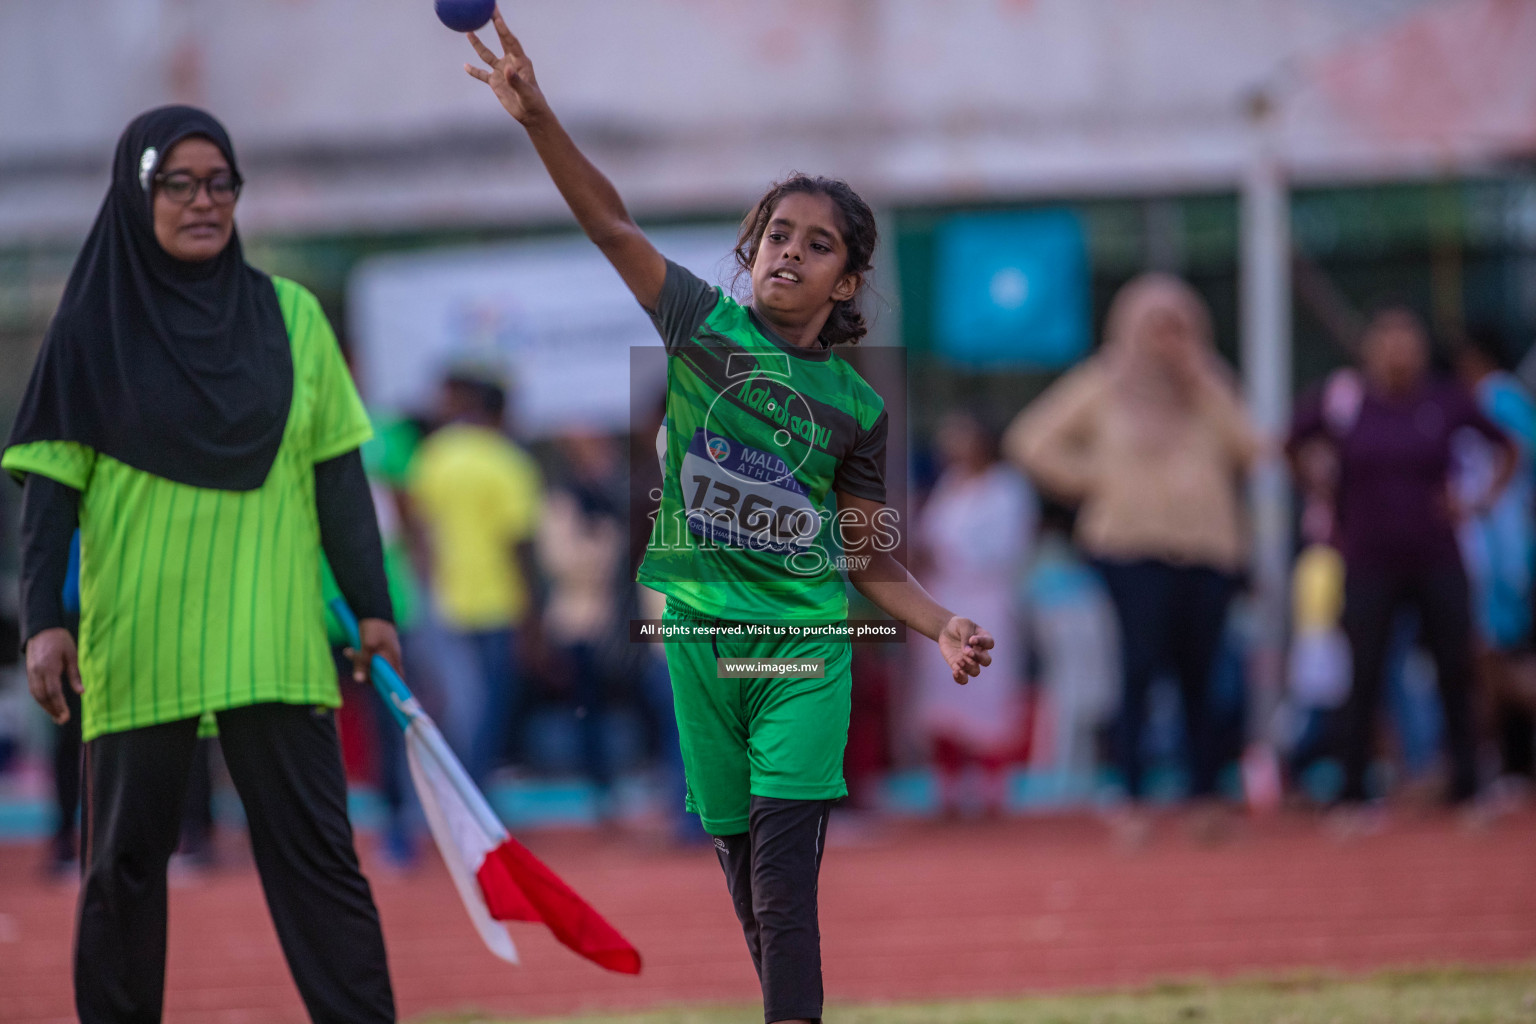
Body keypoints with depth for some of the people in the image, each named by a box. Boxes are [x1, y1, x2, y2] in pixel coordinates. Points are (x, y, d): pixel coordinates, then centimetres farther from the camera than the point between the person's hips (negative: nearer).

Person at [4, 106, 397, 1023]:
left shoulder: (289, 316, 7)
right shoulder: (95, 325, 3)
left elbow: (339, 472, 10)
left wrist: (372, 605, 5)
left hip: (270, 634, 1)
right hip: (138, 635, -1)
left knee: (314, 848, -4)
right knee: (126, 855, 5)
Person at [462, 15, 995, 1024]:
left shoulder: (857, 405, 5)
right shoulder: (704, 321, 3)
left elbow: (870, 560, 11)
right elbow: (612, 224, -9)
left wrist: (944, 626, -6)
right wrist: (538, 117, -22)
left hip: (804, 649, -1)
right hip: (697, 633, 1)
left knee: (784, 882, -14)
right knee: (745, 875, 6)